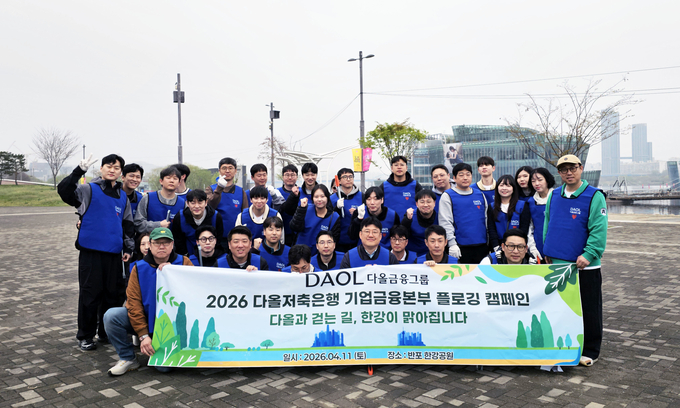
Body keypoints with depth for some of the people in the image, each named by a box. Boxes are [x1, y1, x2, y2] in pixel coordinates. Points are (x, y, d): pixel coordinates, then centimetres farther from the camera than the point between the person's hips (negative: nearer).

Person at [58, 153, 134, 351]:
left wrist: (128, 248, 13)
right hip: (91, 251, -4)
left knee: (115, 294, 8)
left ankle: (107, 332, 24)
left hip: (114, 253, 4)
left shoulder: (123, 196, 15)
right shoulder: (89, 190, 1)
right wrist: (80, 170, -27)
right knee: (90, 294, 1)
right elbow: (64, 190, -17)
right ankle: (85, 336, 15)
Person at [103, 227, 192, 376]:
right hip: (145, 320, 3)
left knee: (163, 366, -20)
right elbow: (134, 302, -7)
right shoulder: (139, 268, -2)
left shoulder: (184, 263, -4)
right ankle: (128, 359, -2)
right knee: (111, 316, -21)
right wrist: (143, 335, -15)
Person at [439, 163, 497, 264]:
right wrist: (452, 243, -16)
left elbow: (488, 220, 16)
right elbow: (445, 222, -7)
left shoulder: (480, 195, 13)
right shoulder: (447, 196, -1)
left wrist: (495, 245, 13)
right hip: (460, 248, -4)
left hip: (482, 247, 5)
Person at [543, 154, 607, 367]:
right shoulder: (554, 195, 8)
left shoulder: (595, 196, -8)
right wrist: (548, 251, 12)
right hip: (557, 262, 5)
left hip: (585, 265, -5)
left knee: (588, 310, 5)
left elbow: (598, 230, -13)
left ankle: (590, 351, 19)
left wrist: (588, 255, -20)